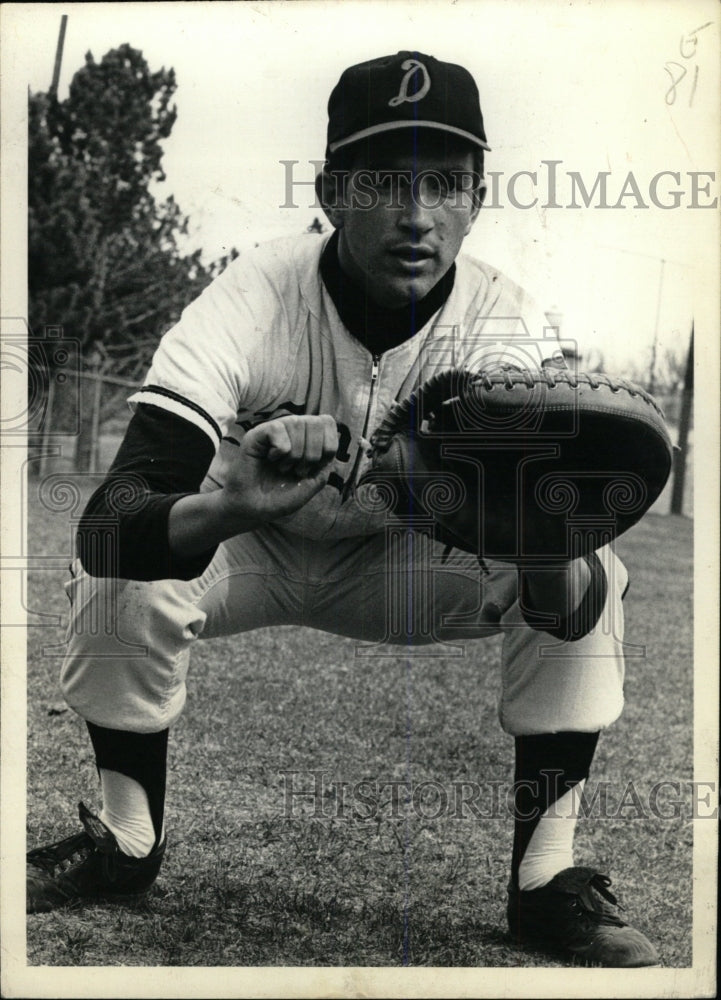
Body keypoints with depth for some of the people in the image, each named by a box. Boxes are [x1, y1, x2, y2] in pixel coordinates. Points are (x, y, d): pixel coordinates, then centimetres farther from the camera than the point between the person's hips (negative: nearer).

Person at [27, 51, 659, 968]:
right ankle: (125, 842, -3)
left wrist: (553, 564, -59)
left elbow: (575, 606, -33)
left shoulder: (508, 327, -25)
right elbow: (105, 522, -40)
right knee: (120, 574, -30)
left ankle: (546, 880, -8)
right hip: (249, 551, -1)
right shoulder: (250, 303, -30)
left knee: (595, 578, -23)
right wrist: (228, 510, -62)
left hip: (405, 562, 1)